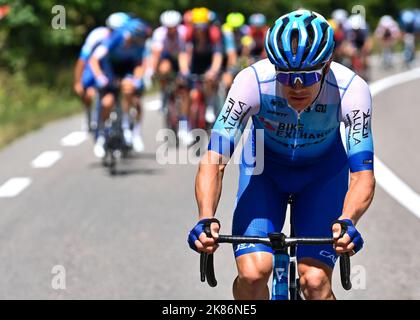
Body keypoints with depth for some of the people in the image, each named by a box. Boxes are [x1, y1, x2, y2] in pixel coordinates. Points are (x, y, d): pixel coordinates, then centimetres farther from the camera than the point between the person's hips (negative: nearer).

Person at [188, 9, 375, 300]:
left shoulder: (351, 89, -32)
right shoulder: (253, 81, -33)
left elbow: (363, 173, -34)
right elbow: (214, 159, -35)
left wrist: (347, 221, -54)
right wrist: (206, 219, -51)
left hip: (323, 171, 0)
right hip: (264, 167, 0)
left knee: (315, 281, -18)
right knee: (253, 272, -21)